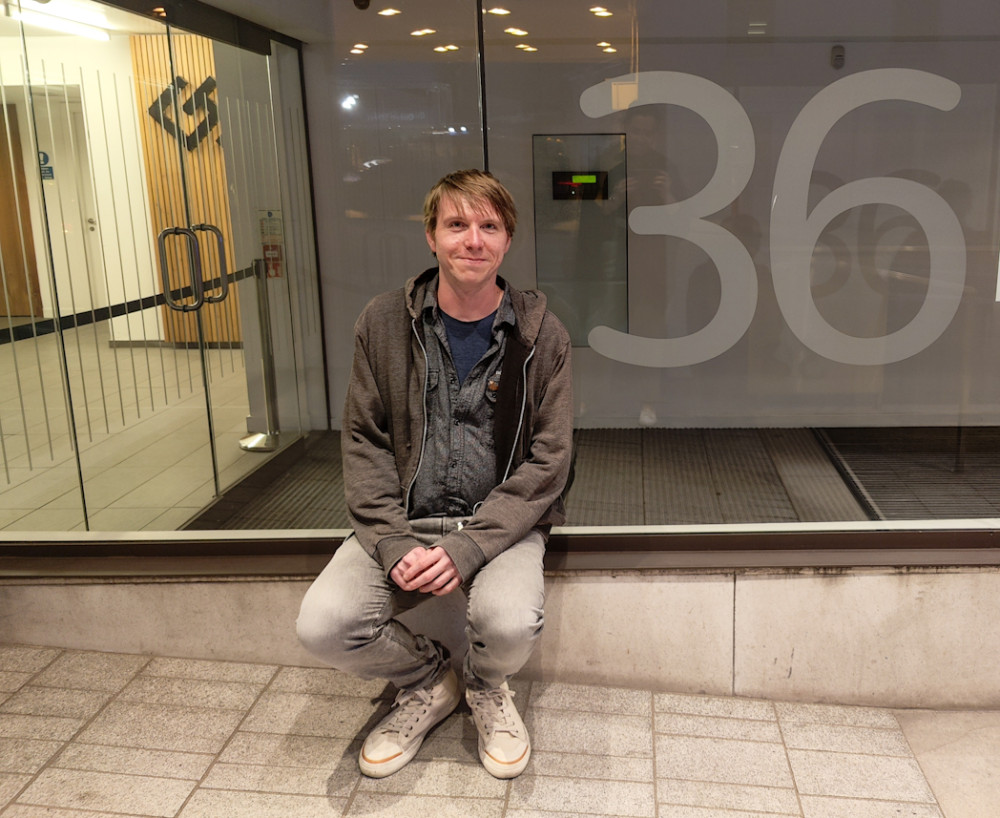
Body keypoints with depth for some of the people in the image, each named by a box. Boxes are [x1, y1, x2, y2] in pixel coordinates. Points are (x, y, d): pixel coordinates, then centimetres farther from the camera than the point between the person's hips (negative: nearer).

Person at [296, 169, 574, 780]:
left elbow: (548, 461, -5)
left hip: (501, 522, -1)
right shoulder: (384, 323, 1)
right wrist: (393, 543, -12)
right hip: (403, 522, 2)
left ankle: (488, 685, 11)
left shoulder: (542, 335, -3)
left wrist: (466, 549, -17)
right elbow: (363, 440, 2)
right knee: (324, 626, -21)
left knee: (511, 624, -31)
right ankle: (428, 680, 14)